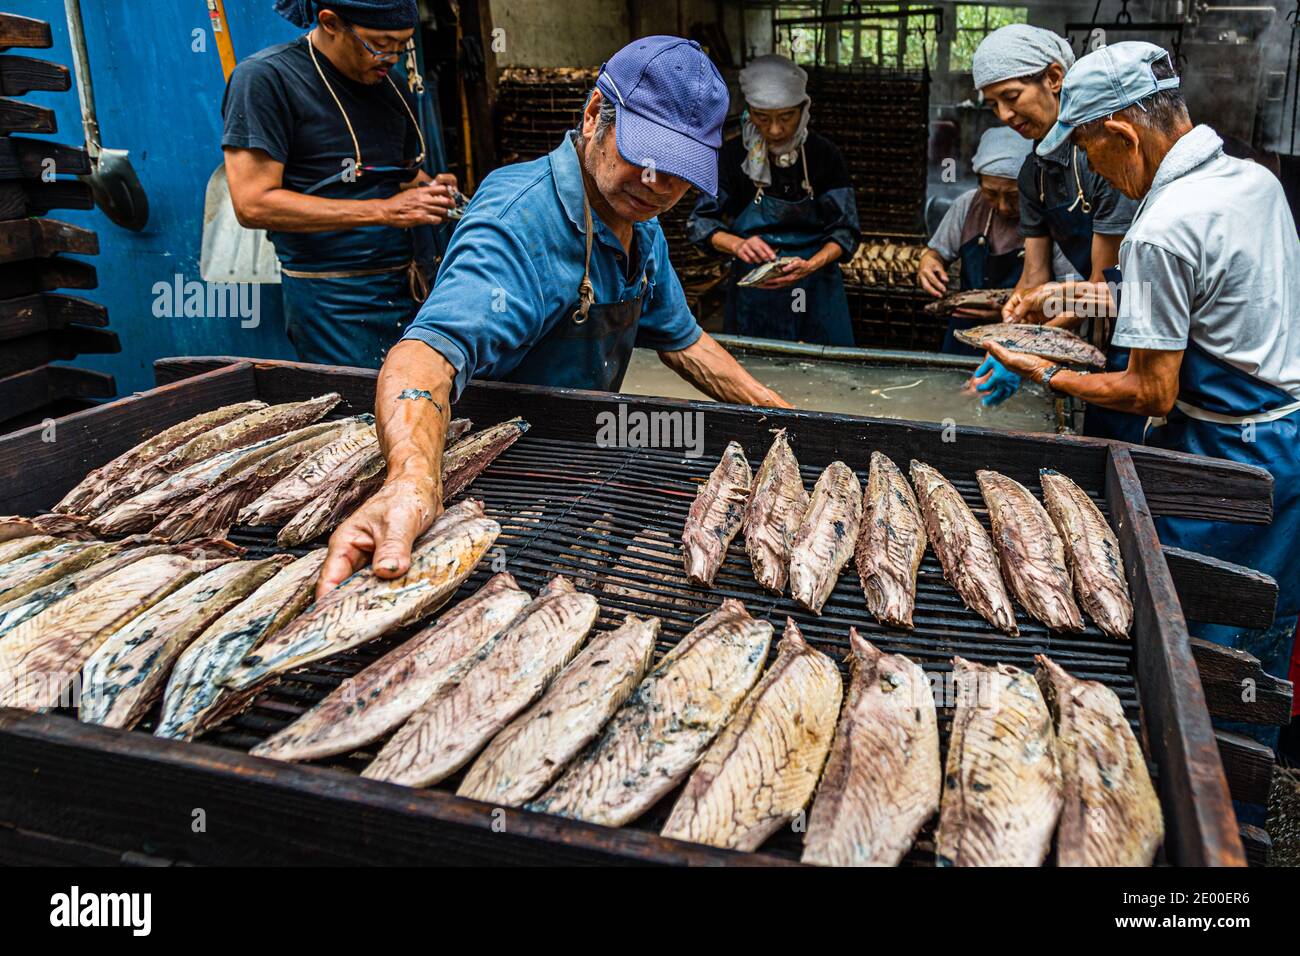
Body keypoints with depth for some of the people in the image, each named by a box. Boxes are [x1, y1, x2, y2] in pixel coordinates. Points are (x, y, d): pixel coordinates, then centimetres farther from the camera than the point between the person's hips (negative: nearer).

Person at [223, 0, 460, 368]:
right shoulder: (265, 76, -8)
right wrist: (384, 211, -19)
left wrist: (432, 188, 0)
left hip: (414, 291, 7)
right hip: (336, 303, -6)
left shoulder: (392, 87, 13)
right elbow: (253, 204, -16)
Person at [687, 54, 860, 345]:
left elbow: (845, 231, -5)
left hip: (815, 290, 0)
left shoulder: (824, 155, -6)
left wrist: (811, 265, -25)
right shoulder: (734, 155, -6)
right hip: (752, 292, 0)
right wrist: (736, 245, -24)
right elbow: (700, 222, -4)